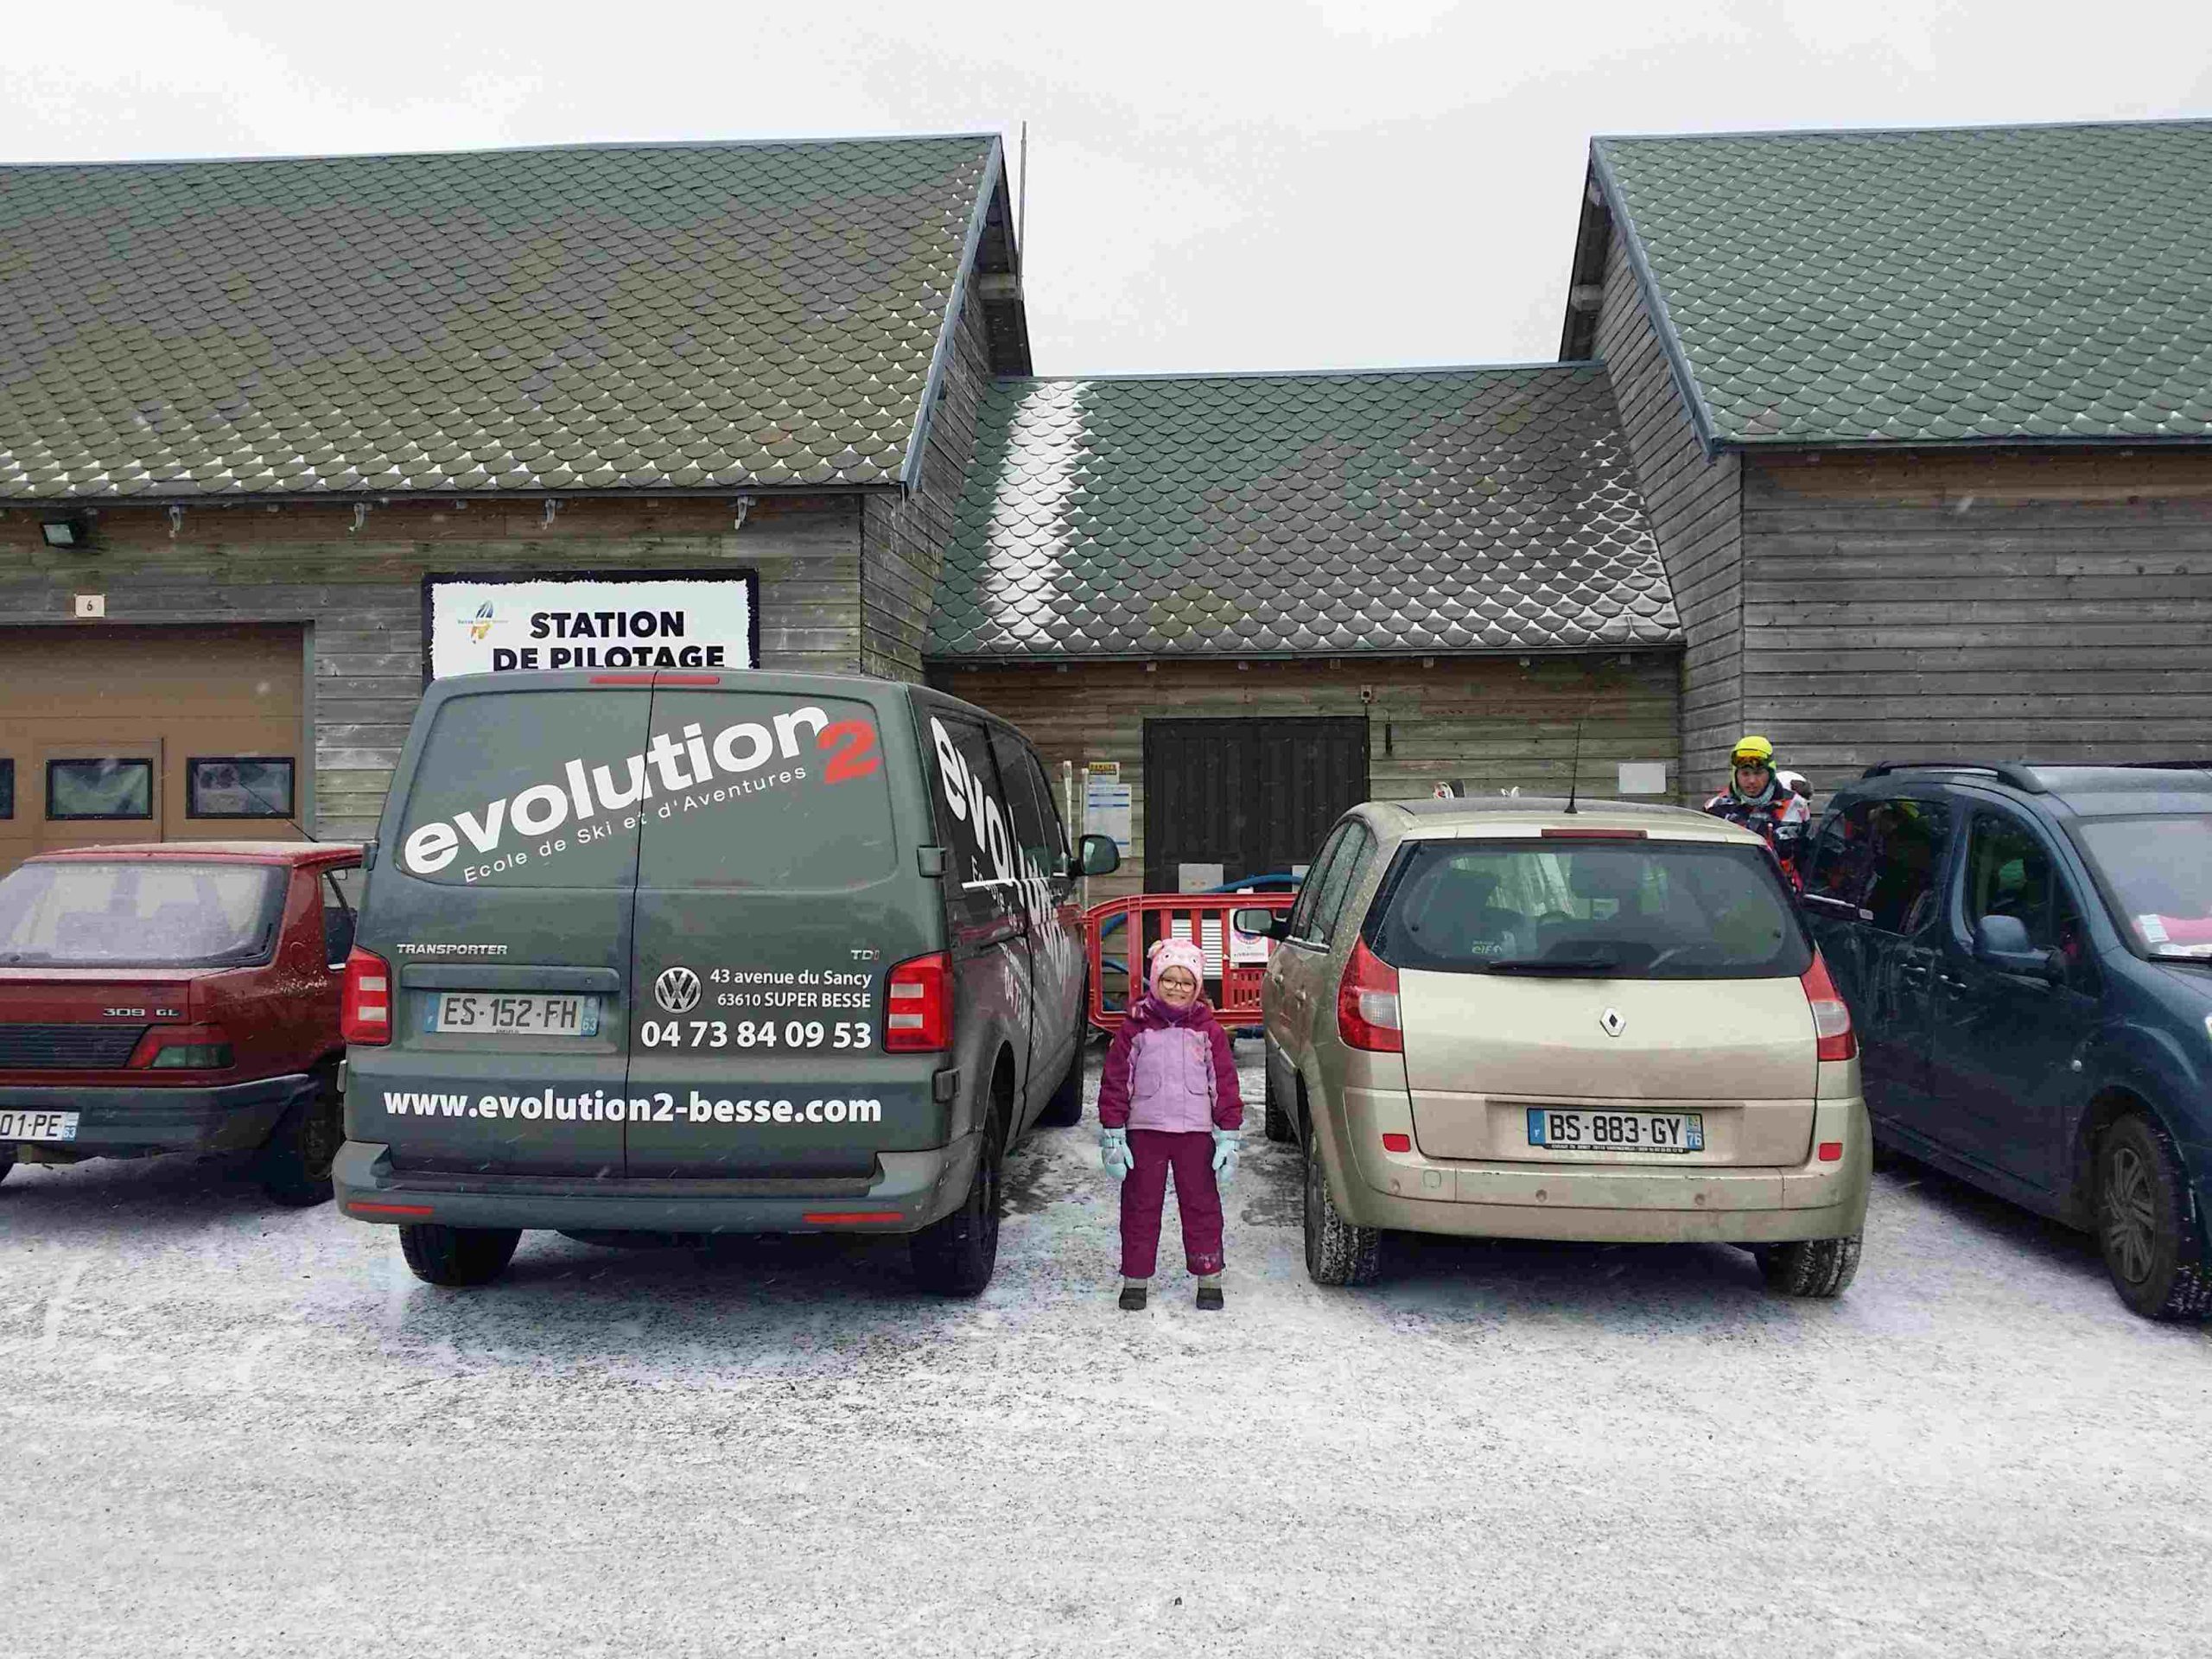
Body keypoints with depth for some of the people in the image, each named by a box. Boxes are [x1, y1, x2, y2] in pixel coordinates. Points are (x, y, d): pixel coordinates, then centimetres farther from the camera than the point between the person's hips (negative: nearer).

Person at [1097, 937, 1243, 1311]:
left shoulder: (1208, 1030, 2)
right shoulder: (1136, 1027, -1)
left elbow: (1225, 1083, 4)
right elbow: (1115, 1081, 0)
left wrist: (1228, 1137, 0)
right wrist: (1113, 1136, -4)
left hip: (1196, 1132, 1)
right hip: (1145, 1130, 0)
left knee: (1201, 1205, 7)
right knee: (1140, 1207, 7)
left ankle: (1209, 1279, 19)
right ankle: (1136, 1279, 18)